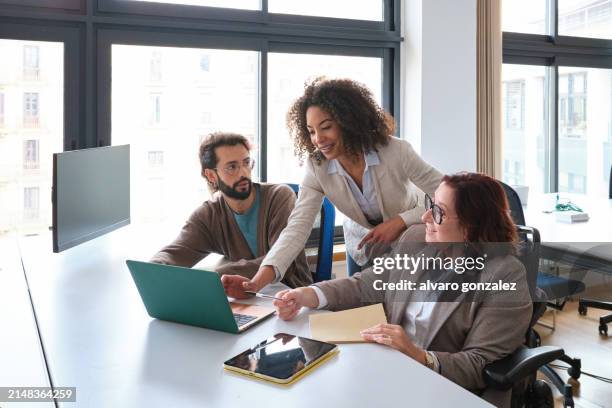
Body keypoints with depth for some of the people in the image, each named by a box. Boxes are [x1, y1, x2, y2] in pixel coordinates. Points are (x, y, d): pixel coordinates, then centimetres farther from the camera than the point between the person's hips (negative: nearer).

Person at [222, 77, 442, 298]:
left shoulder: (395, 151, -30)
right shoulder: (317, 166, -22)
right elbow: (297, 227, -31)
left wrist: (400, 221, -36)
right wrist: (259, 281, -45)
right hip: (363, 248, 2)